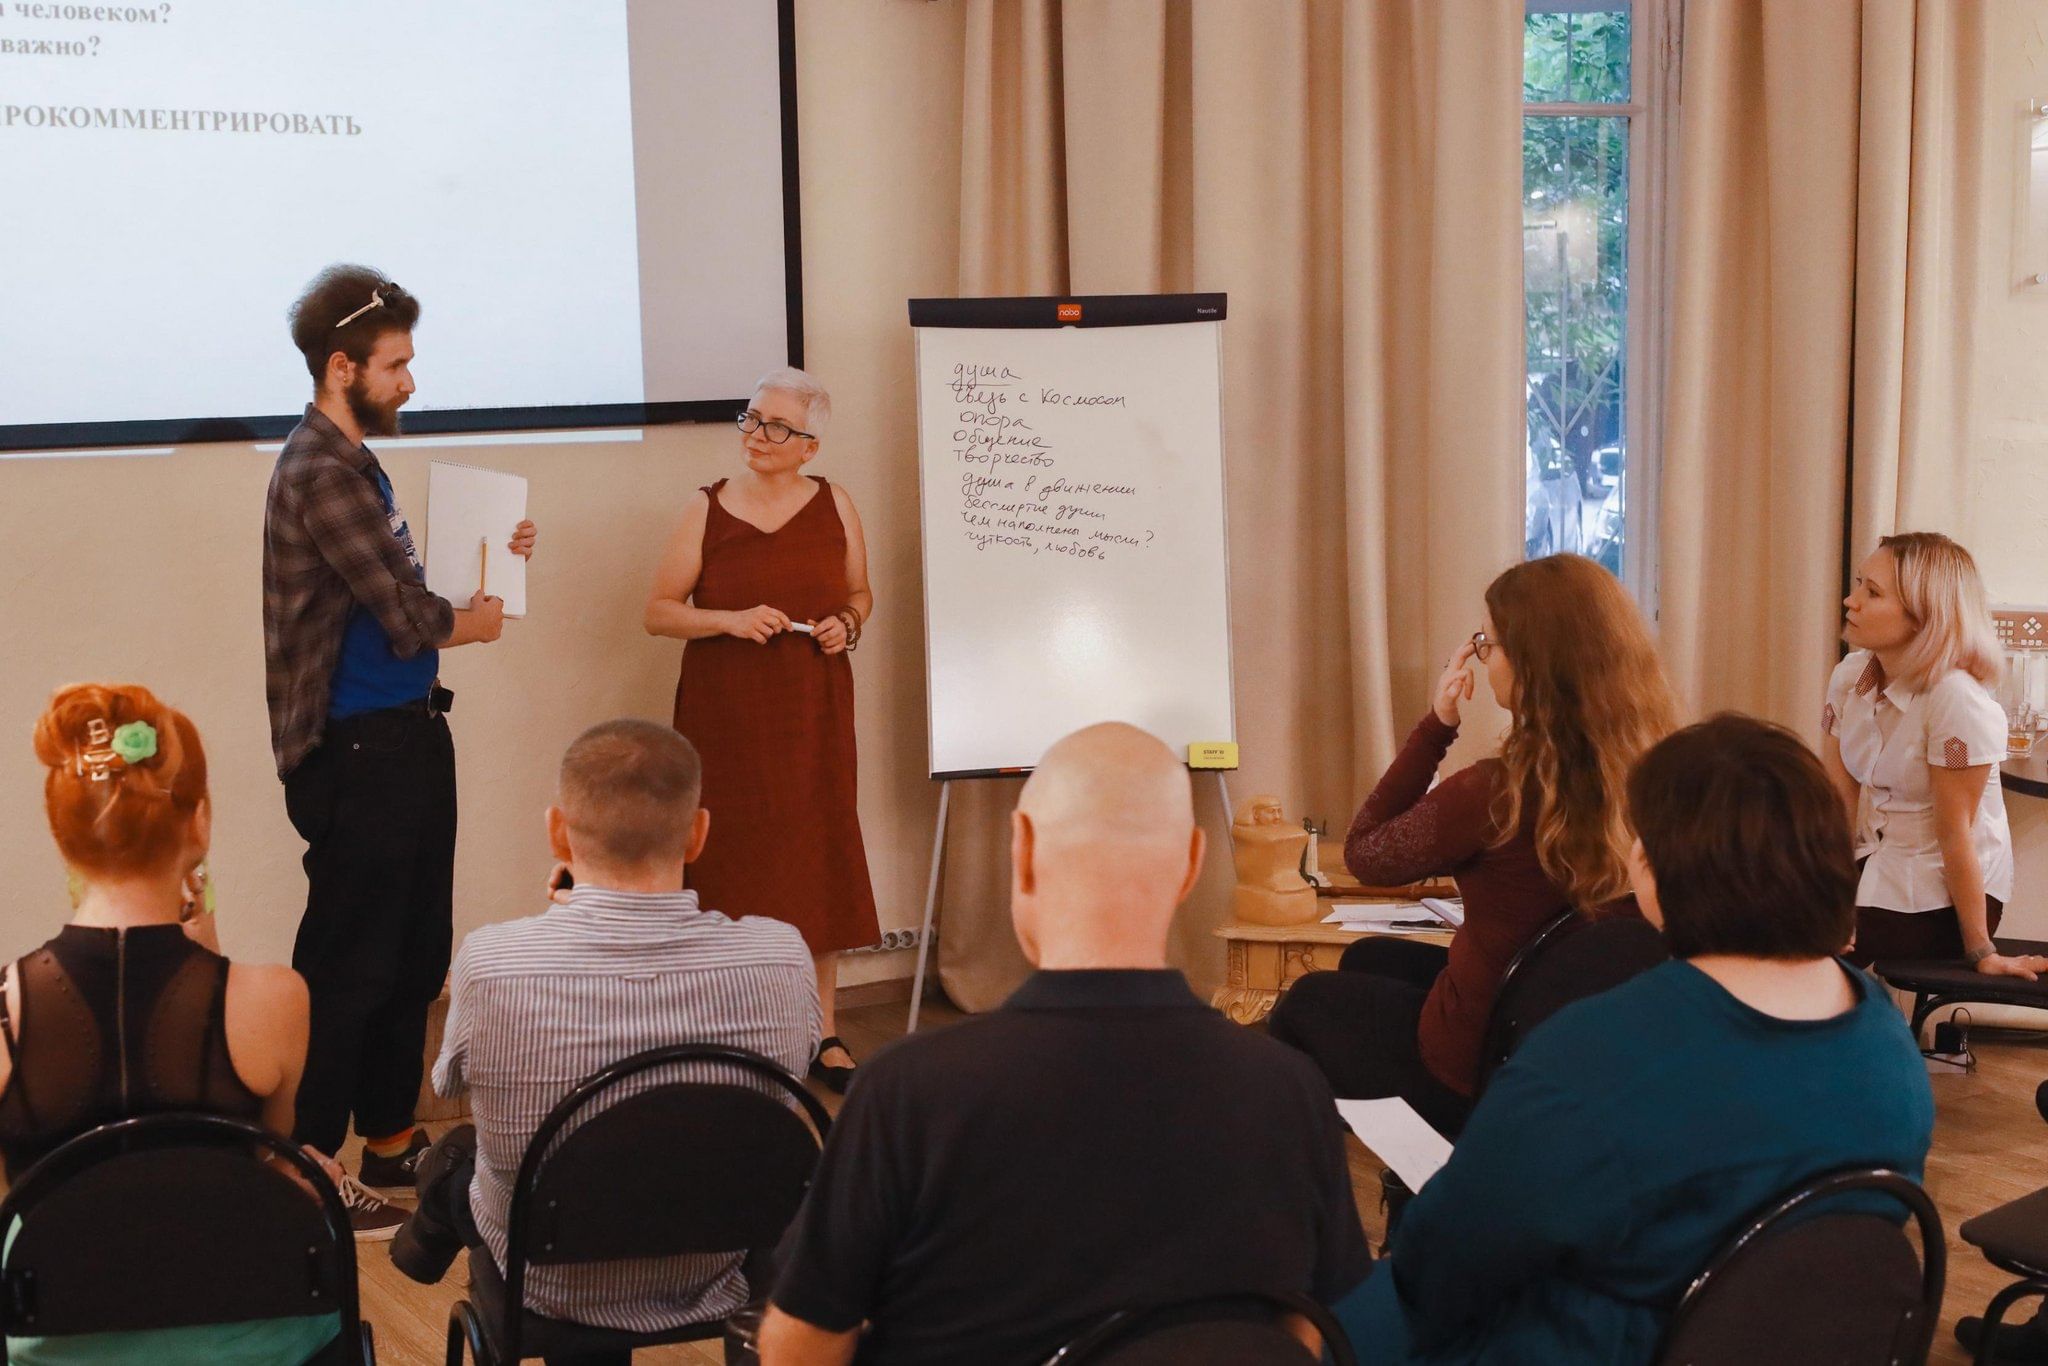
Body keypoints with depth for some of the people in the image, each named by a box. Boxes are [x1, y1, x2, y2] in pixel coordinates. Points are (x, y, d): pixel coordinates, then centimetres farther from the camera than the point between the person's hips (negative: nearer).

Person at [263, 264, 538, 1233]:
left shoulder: (355, 461, 13)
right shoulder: (321, 473, -18)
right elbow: (409, 621, -21)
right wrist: (474, 620, -3)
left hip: (403, 736, 10)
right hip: (357, 750, -10)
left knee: (414, 952, 18)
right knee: (348, 963, -2)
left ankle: (390, 1137, 31)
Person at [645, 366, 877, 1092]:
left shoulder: (834, 505, 5)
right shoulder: (708, 509, -1)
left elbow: (860, 593, 17)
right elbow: (659, 611, 1)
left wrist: (848, 625, -5)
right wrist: (731, 620, -15)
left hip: (812, 711, 2)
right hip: (726, 713, -2)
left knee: (819, 857, 4)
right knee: (733, 864, -1)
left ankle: (823, 1033, 15)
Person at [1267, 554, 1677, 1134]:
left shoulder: (1496, 793, -31)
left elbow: (1365, 855, -13)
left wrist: (1437, 724, -14)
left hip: (1476, 1075, -7)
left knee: (1307, 1003, 24)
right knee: (1368, 959, 32)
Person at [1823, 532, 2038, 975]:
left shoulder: (1957, 701, -23)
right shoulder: (1850, 675, -3)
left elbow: (1954, 833, -20)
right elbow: (1837, 798, -6)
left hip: (1942, 897, -6)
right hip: (1874, 863, 6)